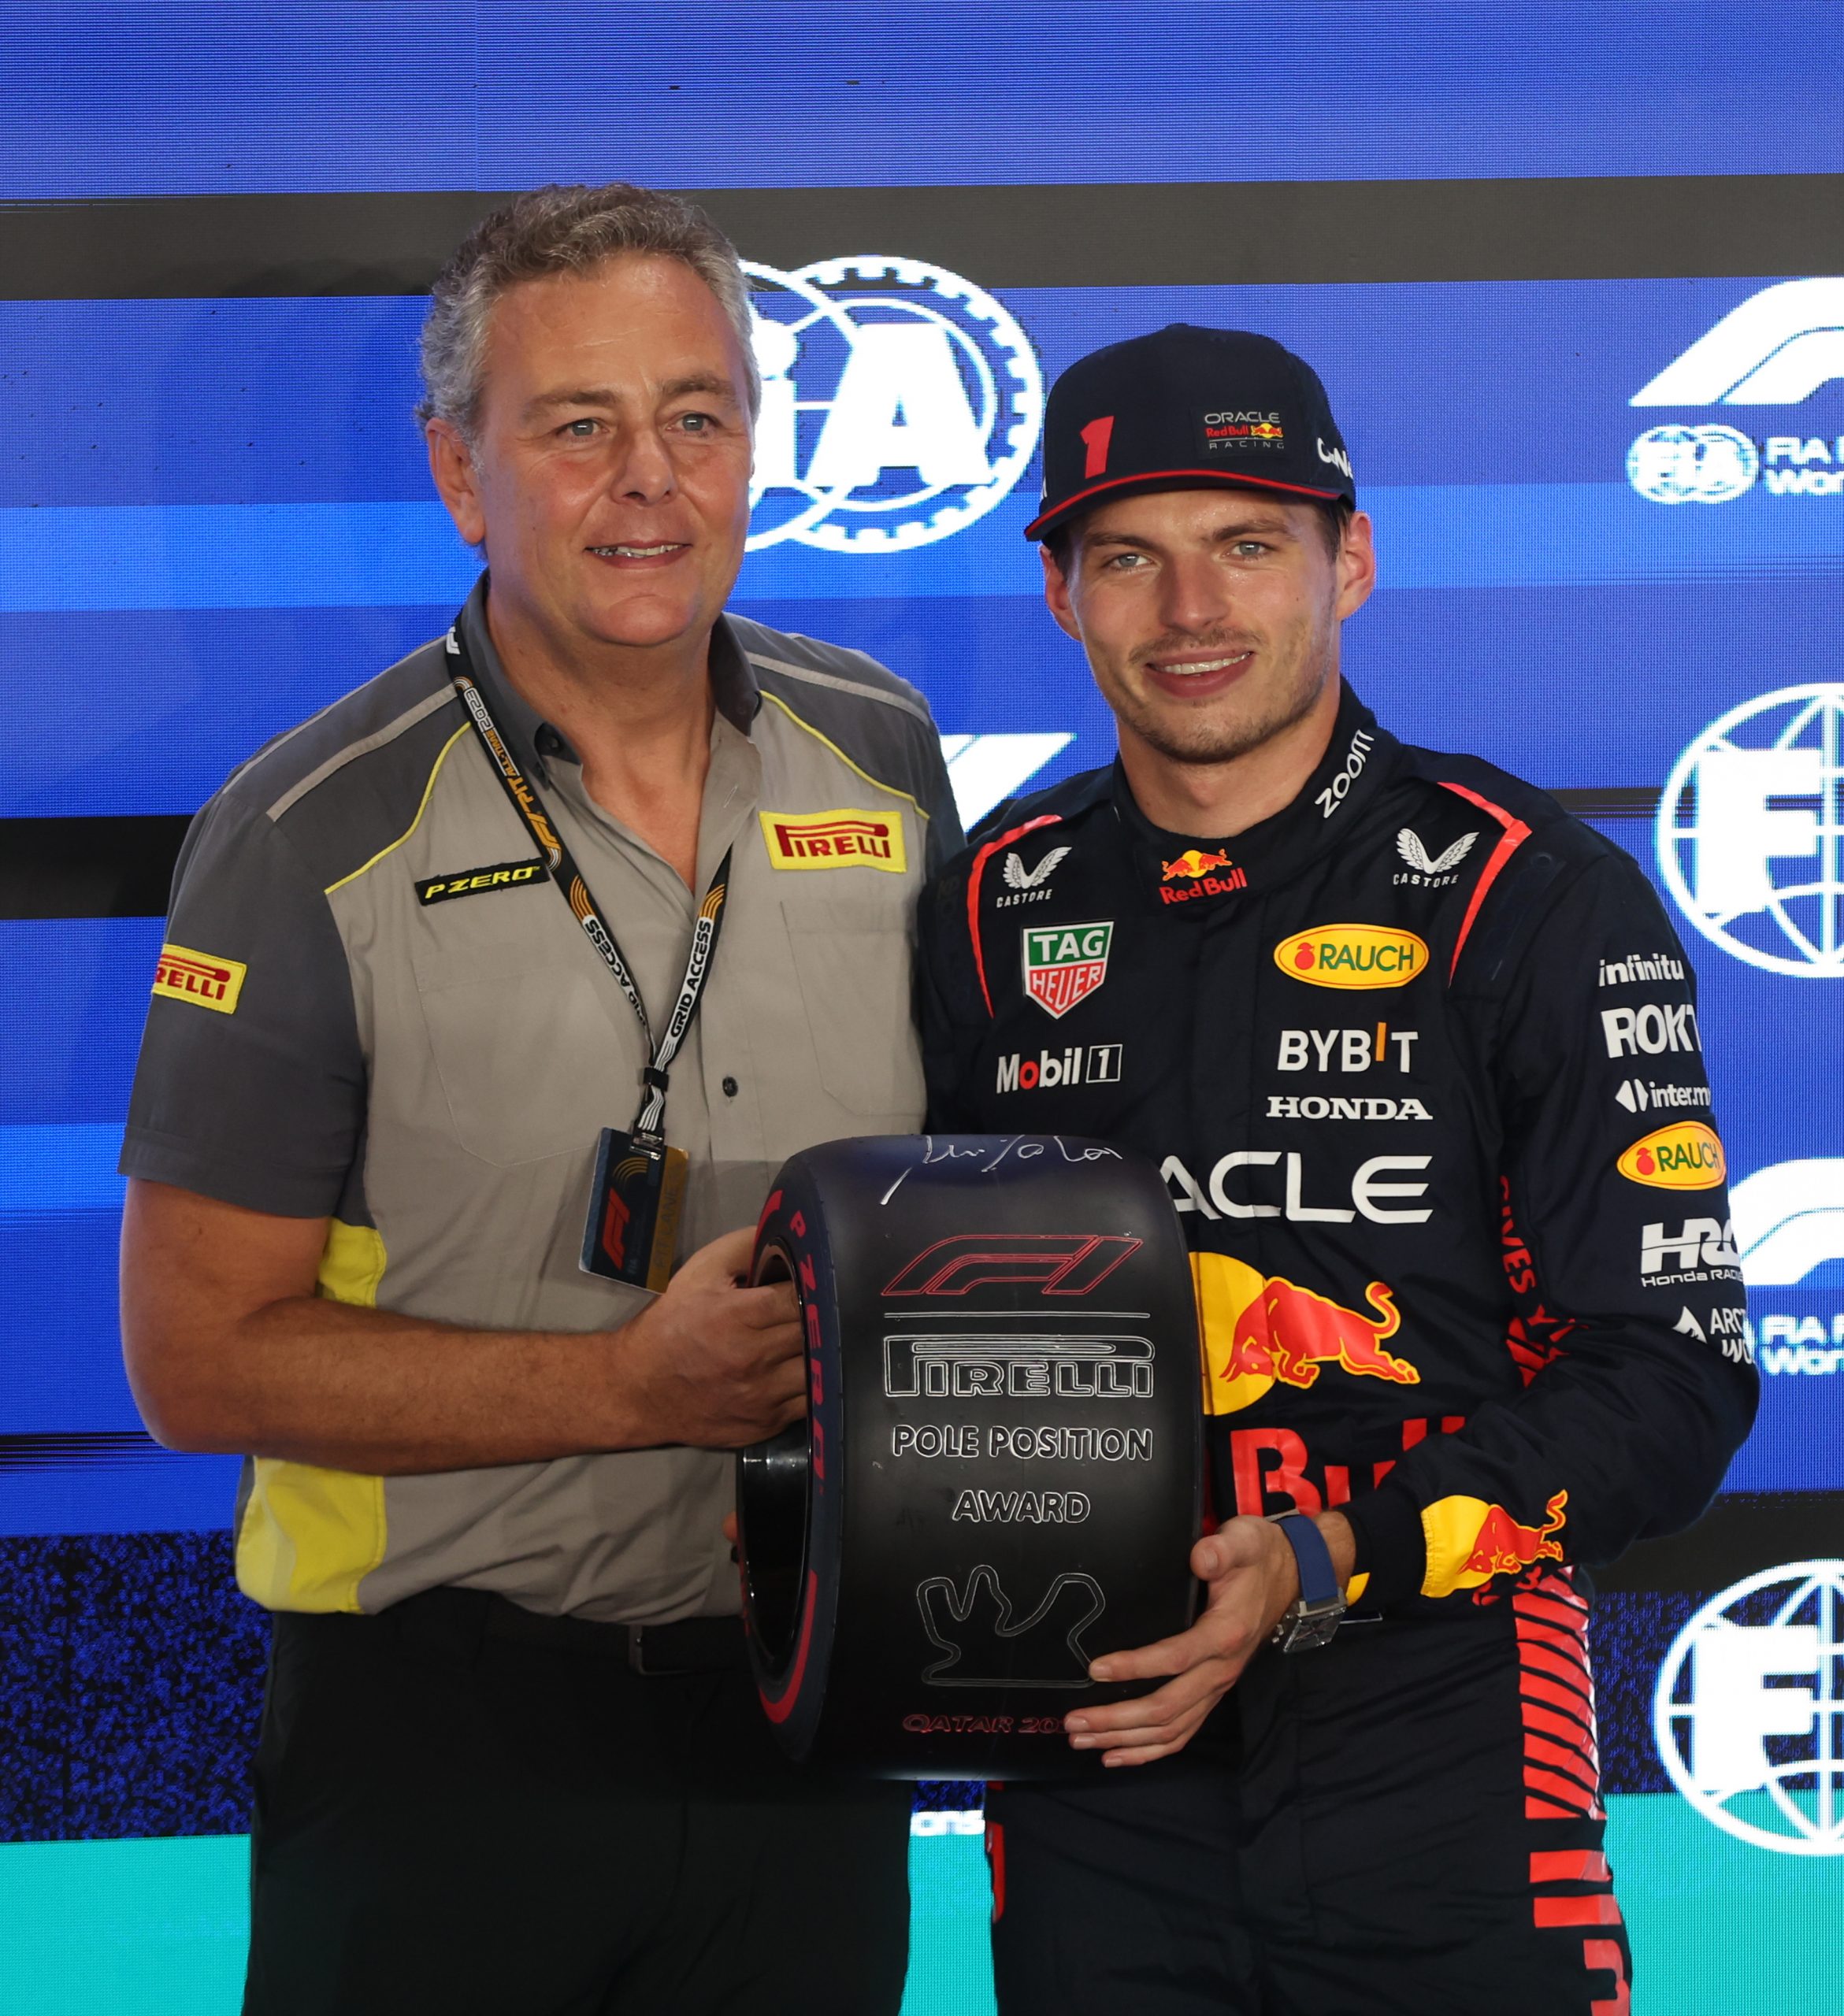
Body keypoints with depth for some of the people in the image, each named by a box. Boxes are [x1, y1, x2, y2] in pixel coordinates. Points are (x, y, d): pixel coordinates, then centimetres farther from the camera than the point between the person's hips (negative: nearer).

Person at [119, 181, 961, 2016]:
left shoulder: (883, 761, 3)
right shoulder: (312, 836, -10)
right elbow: (202, 1353, -10)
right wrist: (634, 1387, -19)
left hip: (806, 1707, 4)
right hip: (443, 1727, -3)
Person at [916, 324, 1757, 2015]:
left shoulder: (1532, 899, -6)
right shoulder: (996, 911, 6)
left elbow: (1673, 1374, -8)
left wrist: (1327, 1563, -19)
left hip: (1437, 1748, -3)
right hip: (1096, 1763, 3)